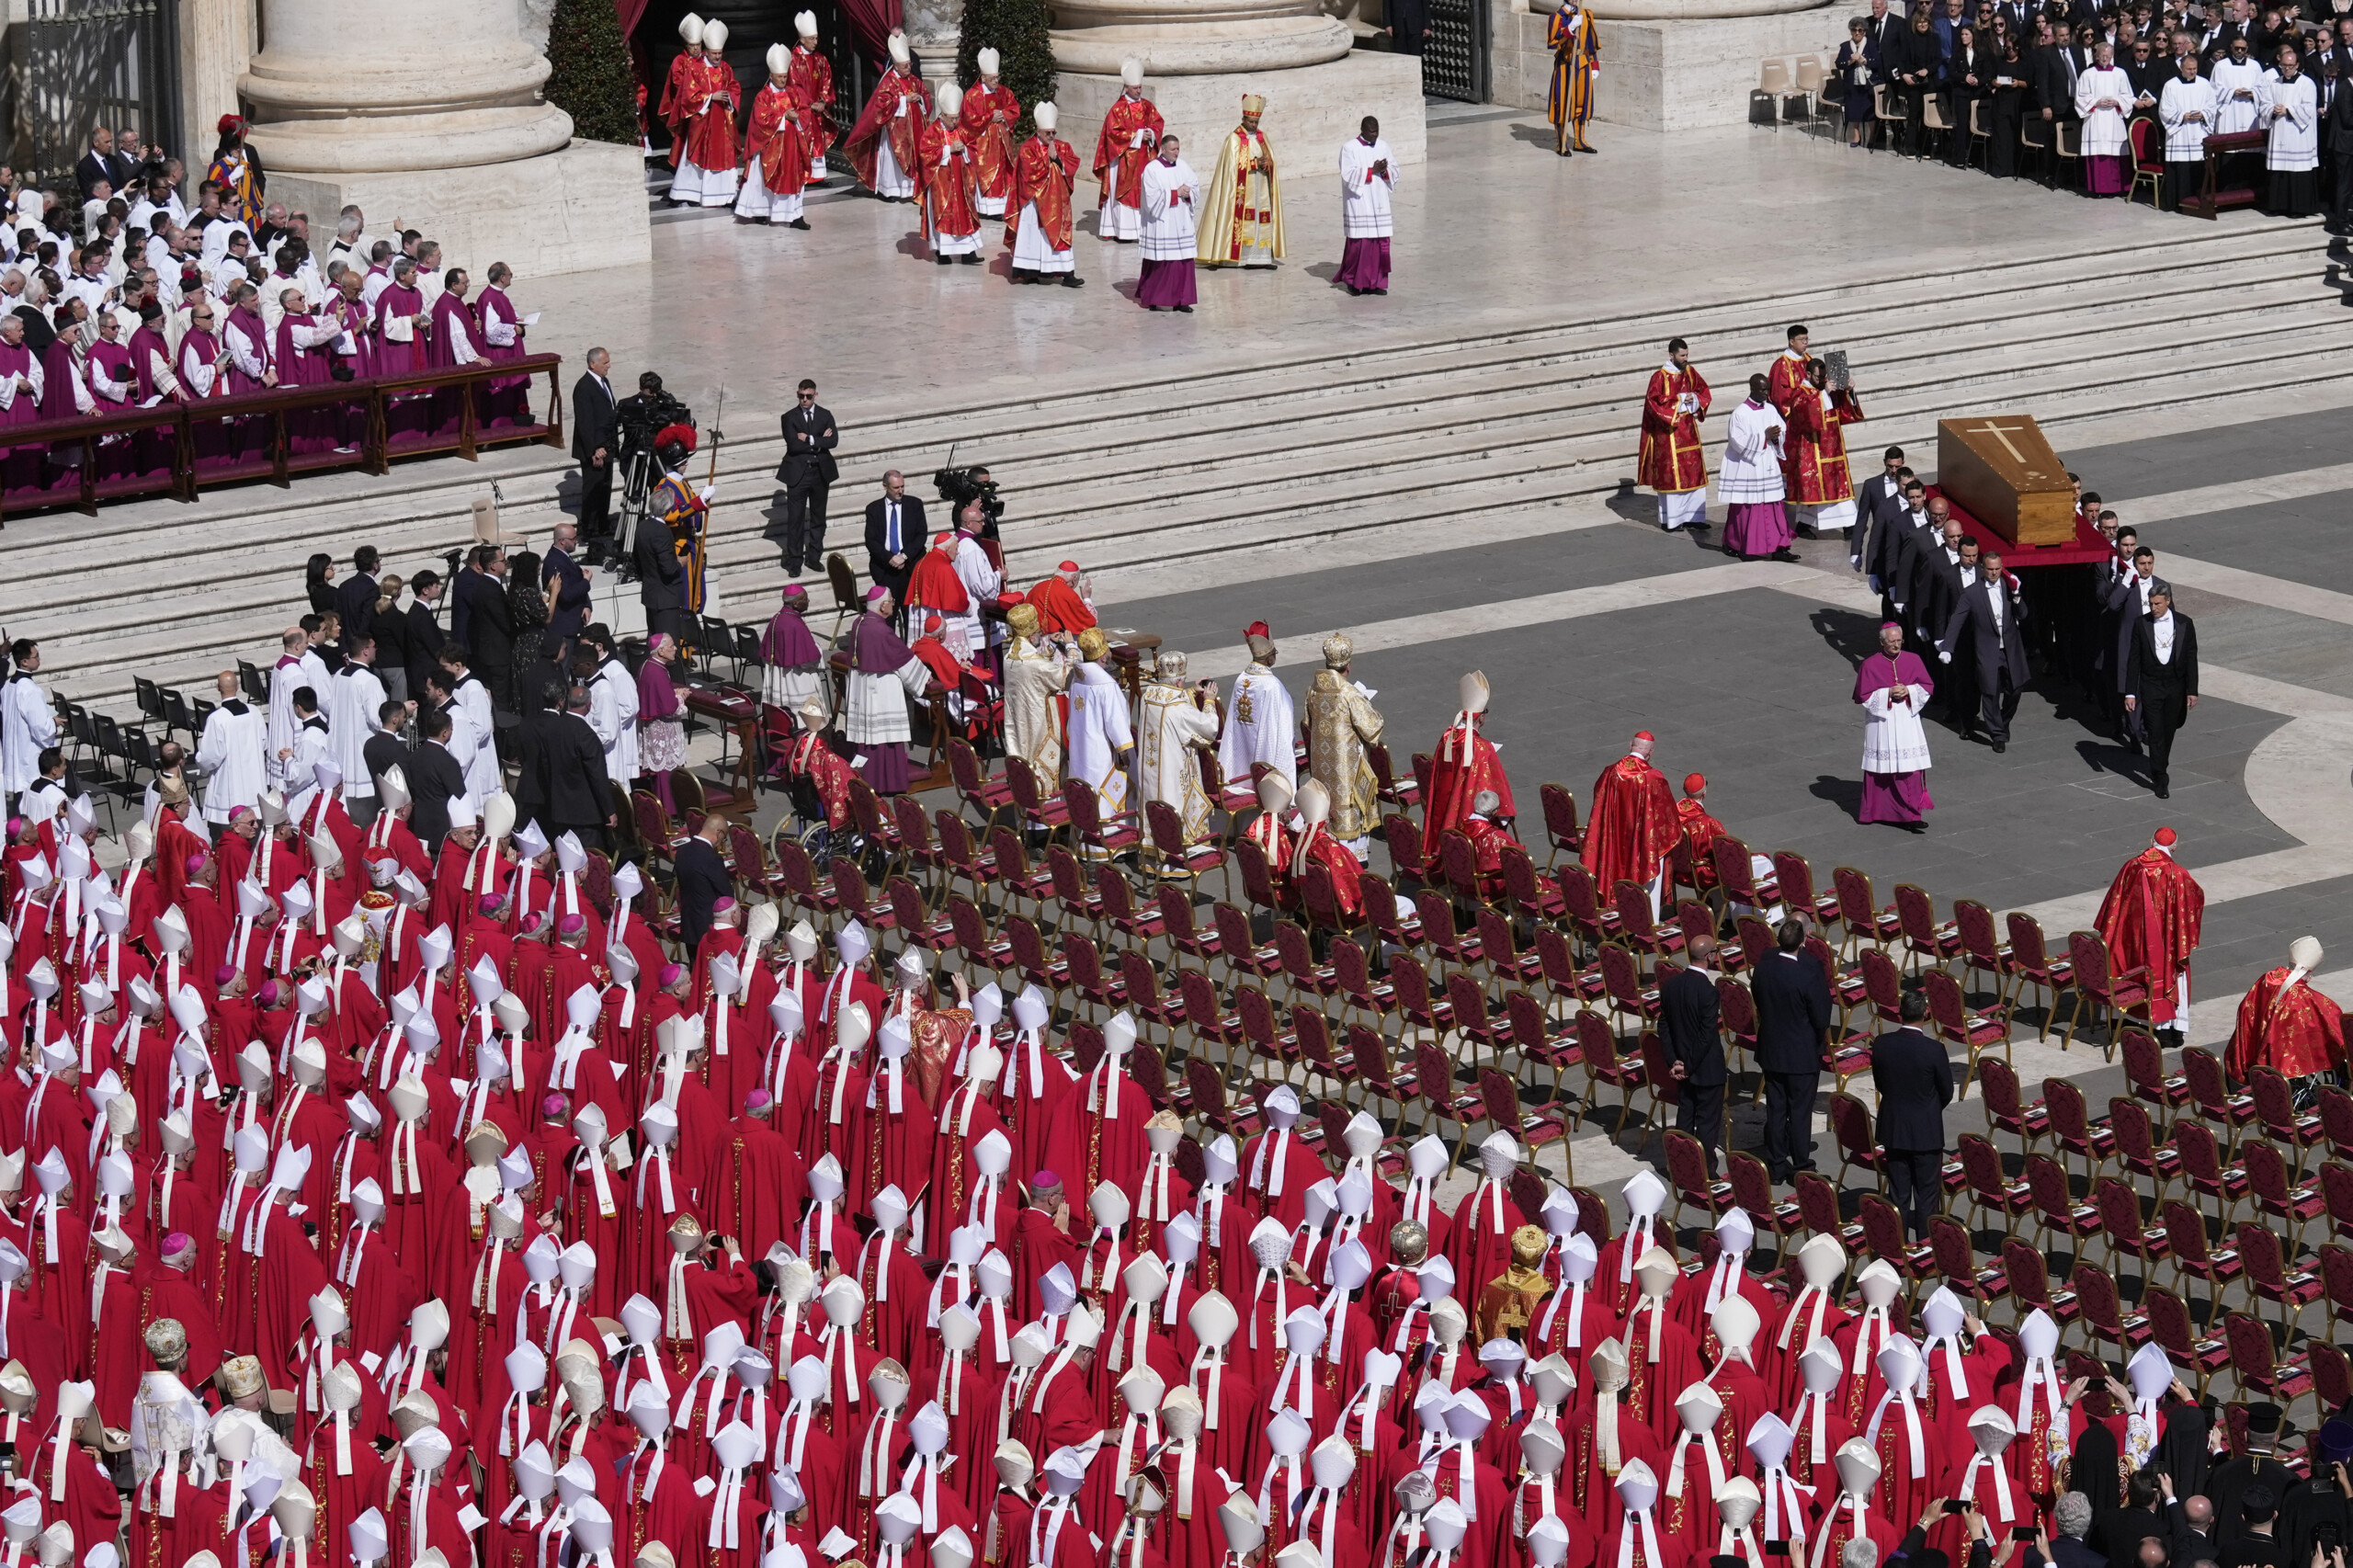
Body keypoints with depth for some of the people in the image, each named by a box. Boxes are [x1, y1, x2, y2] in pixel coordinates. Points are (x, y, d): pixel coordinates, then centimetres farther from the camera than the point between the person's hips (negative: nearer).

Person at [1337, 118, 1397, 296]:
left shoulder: (1383, 146, 10)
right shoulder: (1349, 148, -5)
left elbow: (1394, 170, 9)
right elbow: (1349, 175, -12)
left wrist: (1384, 170, -13)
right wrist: (1372, 170, -17)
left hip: (1379, 204, 5)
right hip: (1359, 204, -5)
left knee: (1381, 244, 2)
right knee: (1359, 243, -6)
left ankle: (1376, 282, 8)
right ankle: (1354, 281, 9)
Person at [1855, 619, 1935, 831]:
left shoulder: (1913, 661, 4)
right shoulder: (1870, 665, -4)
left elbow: (1927, 688, 6)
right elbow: (1863, 697, -5)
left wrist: (1908, 691, -12)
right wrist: (1888, 694, -15)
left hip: (1908, 720, 2)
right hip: (1881, 724, -2)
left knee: (1911, 769, -5)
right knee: (1881, 769, 4)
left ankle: (1910, 815, -4)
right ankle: (1874, 811, 20)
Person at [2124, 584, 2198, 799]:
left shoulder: (2184, 624, -2)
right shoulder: (2141, 624, -4)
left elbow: (2191, 658, 1)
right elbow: (2133, 660, -1)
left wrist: (2192, 691, -3)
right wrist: (2130, 693, -5)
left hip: (2176, 686, 1)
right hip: (2151, 686, -1)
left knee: (2168, 732, 12)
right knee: (2156, 733, -6)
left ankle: (2159, 770, 32)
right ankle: (2160, 780, -3)